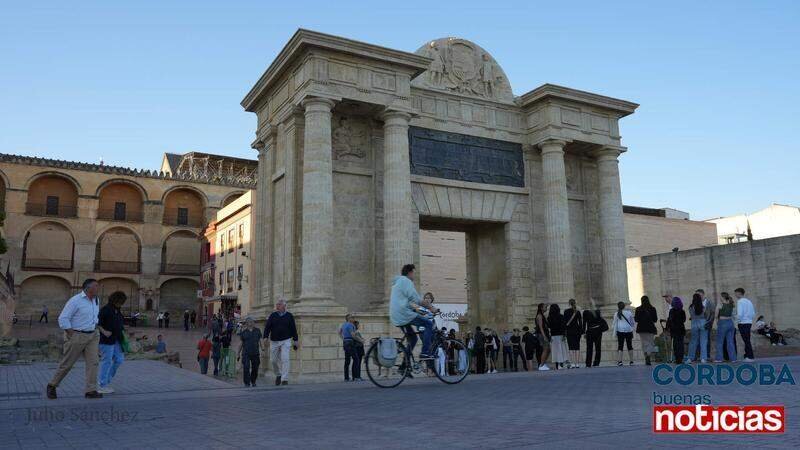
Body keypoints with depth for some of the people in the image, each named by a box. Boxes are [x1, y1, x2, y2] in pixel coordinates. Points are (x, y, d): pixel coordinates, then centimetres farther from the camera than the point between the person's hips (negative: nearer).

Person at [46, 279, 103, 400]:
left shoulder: (95, 300, 9)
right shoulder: (75, 300, -14)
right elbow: (63, 319, -16)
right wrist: (72, 336, -16)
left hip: (92, 336, 6)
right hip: (77, 336, -6)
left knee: (93, 362, -6)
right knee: (67, 363, 5)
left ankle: (91, 391, -6)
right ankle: (52, 386, 27)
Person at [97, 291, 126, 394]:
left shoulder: (117, 310, 13)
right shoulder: (105, 310, -13)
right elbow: (97, 323, -17)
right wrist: (104, 331, -27)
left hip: (115, 340, 9)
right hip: (106, 340, -9)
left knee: (119, 359, 9)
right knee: (107, 361, -3)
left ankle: (104, 380, 22)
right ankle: (102, 386, 7)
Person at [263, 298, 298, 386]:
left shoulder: (289, 316, 3)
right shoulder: (273, 315, 4)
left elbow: (293, 328, 6)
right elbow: (267, 327, -2)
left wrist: (295, 340, 5)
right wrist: (265, 337, -16)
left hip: (285, 341, -2)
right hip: (274, 341, 2)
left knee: (285, 359, -12)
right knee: (274, 360, 7)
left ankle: (285, 379, -8)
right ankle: (278, 375, 32)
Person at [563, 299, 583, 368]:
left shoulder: (566, 311, -4)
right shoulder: (578, 311, 3)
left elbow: (565, 322, -5)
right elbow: (580, 322, 3)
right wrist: (581, 331, 8)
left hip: (569, 331, -2)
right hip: (577, 330, 2)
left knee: (571, 347, -3)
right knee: (577, 347, 4)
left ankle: (572, 363, -8)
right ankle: (577, 364, 1)